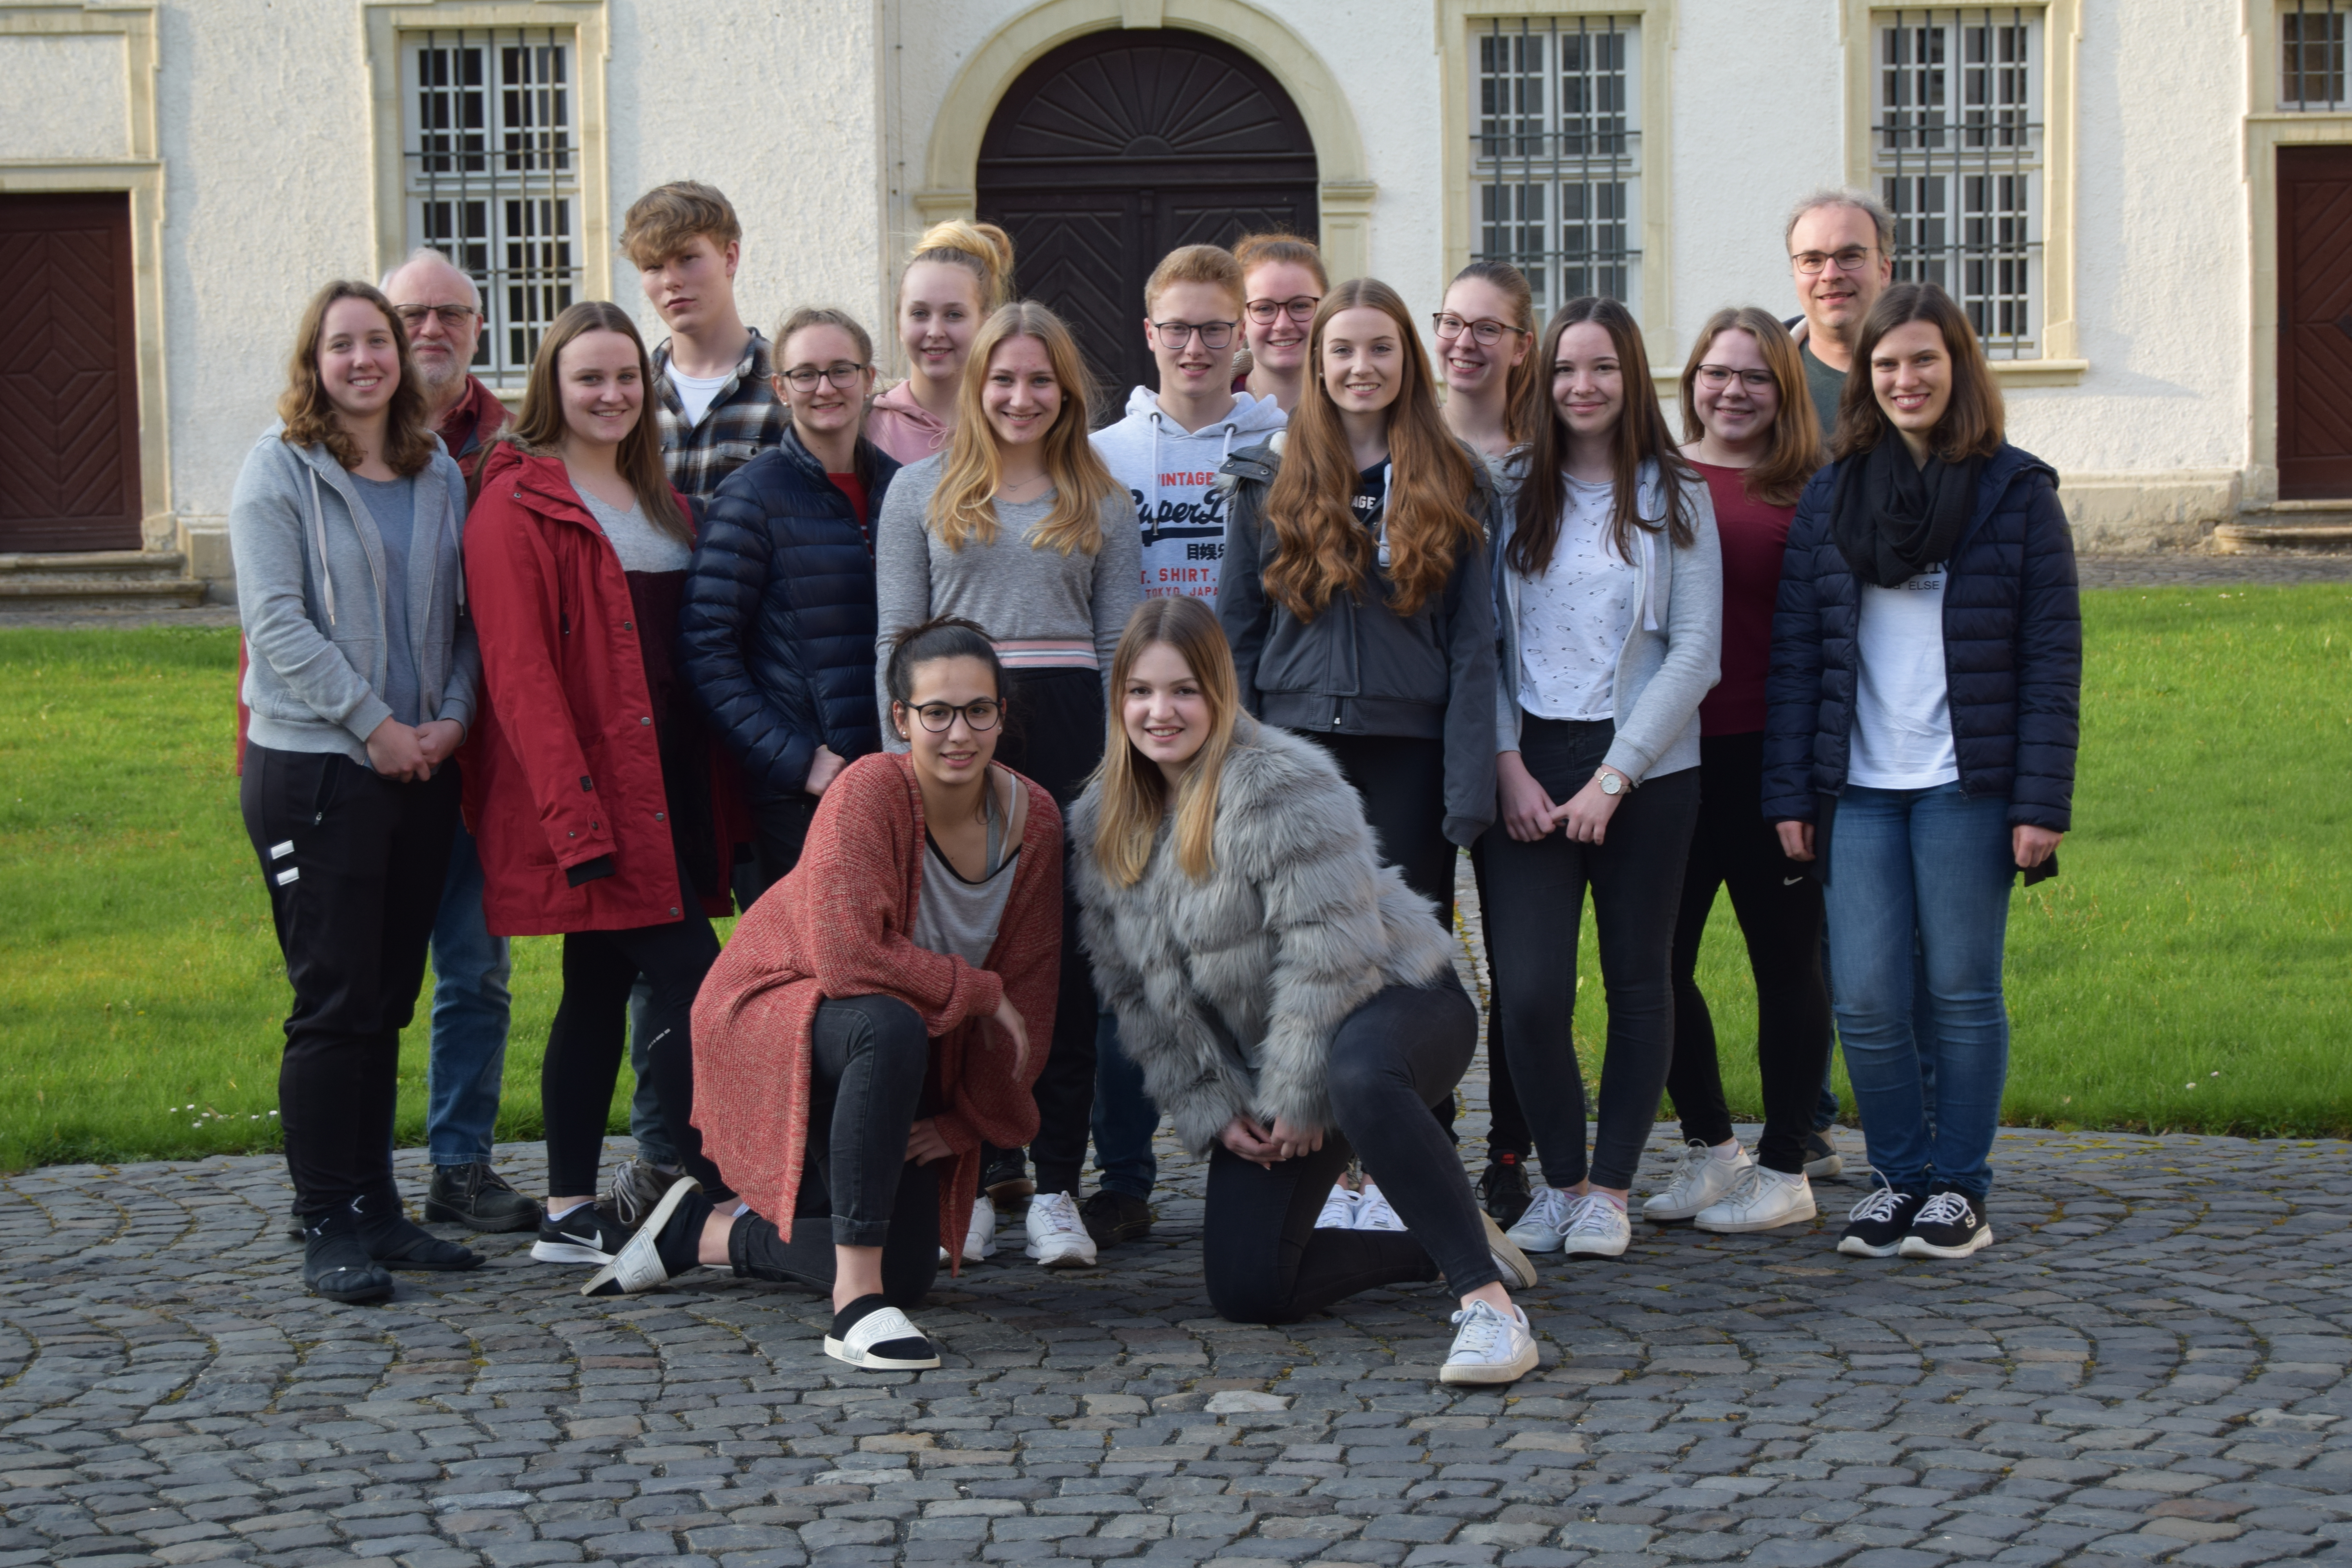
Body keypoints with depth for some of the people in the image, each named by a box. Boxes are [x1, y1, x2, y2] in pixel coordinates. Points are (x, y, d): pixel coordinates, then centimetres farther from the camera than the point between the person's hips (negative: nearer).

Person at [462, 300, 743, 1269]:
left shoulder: (658, 501, 18)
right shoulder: (517, 507, -8)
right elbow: (519, 674, -15)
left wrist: (718, 803, 13)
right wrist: (574, 815, -21)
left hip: (666, 791, 8)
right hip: (591, 795, -8)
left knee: (600, 991, 11)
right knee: (692, 981, -12)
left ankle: (571, 1216, 17)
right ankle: (716, 1204, -7)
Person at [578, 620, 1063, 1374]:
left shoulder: (1035, 819, -9)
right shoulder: (869, 791, -26)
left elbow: (1029, 989, -1)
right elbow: (848, 958, -35)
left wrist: (968, 1119, -3)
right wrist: (979, 992, -25)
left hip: (906, 1056, 7)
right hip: (776, 1014, -6)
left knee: (908, 1276, 1)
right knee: (891, 1029, -42)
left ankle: (708, 1230, 28)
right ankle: (854, 1305, -35)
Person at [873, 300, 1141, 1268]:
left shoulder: (1101, 503, 13)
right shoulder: (922, 491, 10)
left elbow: (1121, 643, 11)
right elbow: (895, 636, 7)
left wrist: (1116, 768, 1)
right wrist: (905, 759, -2)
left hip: (1070, 729, 1)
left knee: (1067, 952, 0)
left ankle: (1056, 1188, 4)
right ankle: (975, 1174, 8)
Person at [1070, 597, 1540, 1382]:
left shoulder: (1282, 788, -18)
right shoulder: (1103, 823, 4)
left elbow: (1330, 952, -22)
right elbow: (1136, 992, 7)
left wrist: (1298, 1097, -20)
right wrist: (1211, 1109, 0)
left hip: (1396, 1002, -7)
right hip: (1261, 1064, 7)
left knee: (1361, 1078, -44)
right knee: (1244, 1292, -2)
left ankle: (1488, 1302, -41)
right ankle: (1449, 1248, 19)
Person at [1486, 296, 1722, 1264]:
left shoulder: (1675, 500, 1)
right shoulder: (1512, 493, 7)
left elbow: (1695, 652, -4)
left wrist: (1612, 778, -10)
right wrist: (1509, 765, -5)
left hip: (1645, 767, -1)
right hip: (1529, 762, 1)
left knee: (1639, 979, 4)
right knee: (1528, 990, -8)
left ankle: (1610, 1187, 16)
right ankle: (1560, 1178, 10)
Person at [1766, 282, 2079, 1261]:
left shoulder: (2016, 491, 1)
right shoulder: (1829, 497, 9)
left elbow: (2053, 655, -2)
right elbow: (1796, 653, 8)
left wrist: (2042, 801, -9)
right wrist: (1789, 794, 1)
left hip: (1966, 786, -2)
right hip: (1858, 786, 2)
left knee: (1962, 991, 3)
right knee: (1865, 999, 0)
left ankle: (1961, 1187, 15)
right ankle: (1898, 1174, 17)